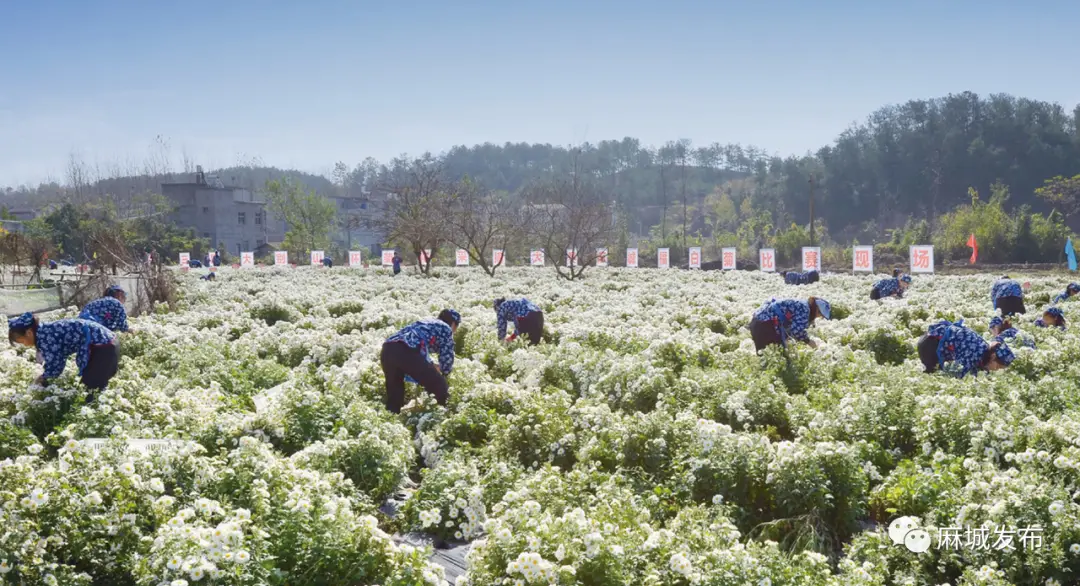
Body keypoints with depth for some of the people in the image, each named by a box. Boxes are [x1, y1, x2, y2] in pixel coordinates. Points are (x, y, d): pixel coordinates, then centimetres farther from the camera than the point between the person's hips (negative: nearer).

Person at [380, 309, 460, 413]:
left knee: (394, 392, 25)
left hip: (387, 349, 8)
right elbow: (447, 357, 17)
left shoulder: (424, 323, 40)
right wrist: (444, 372, 37)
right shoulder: (445, 328, 20)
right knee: (439, 387, 8)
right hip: (407, 352, -8)